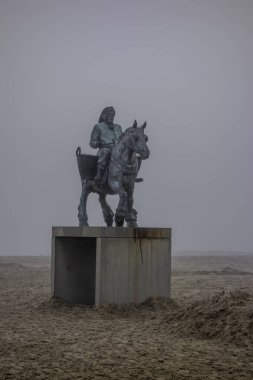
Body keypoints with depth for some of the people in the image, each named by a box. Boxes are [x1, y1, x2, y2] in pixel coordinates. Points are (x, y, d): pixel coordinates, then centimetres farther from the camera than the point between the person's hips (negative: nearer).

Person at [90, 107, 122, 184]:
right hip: (105, 148, -5)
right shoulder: (98, 126, 15)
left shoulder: (118, 127, 28)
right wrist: (96, 144, -13)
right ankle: (99, 175, -42)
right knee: (105, 151, -41)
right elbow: (92, 143, 11)